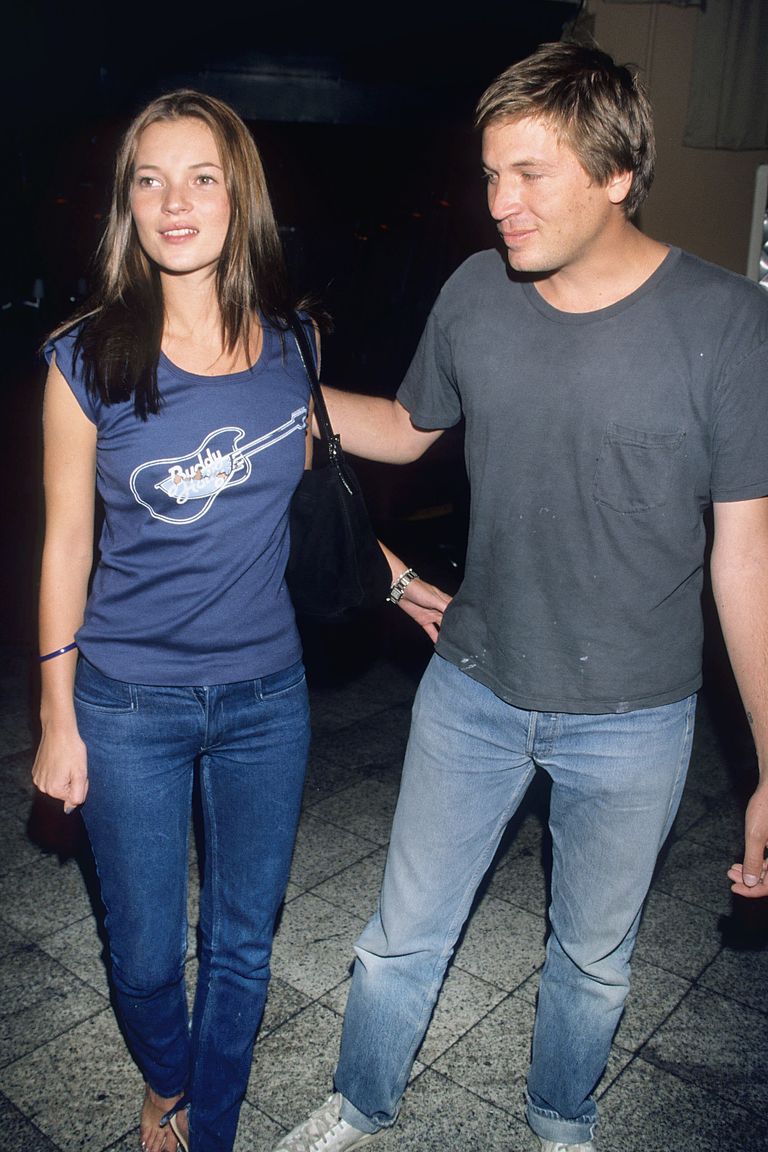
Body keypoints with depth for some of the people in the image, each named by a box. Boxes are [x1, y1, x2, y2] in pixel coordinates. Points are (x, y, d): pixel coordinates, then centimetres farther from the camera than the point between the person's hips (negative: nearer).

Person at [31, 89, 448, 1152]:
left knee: (243, 945, 17)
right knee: (146, 953, 16)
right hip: (129, 705, -2)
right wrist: (57, 720, -2)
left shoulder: (291, 340, -3)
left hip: (266, 694, 3)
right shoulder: (88, 357, -11)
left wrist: (398, 580, 11)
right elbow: (67, 543, -5)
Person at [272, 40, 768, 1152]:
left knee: (593, 959, 21)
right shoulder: (475, 292, -5)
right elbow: (407, 428, 13)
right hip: (472, 689, 3)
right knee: (403, 935, 17)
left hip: (632, 721, -2)